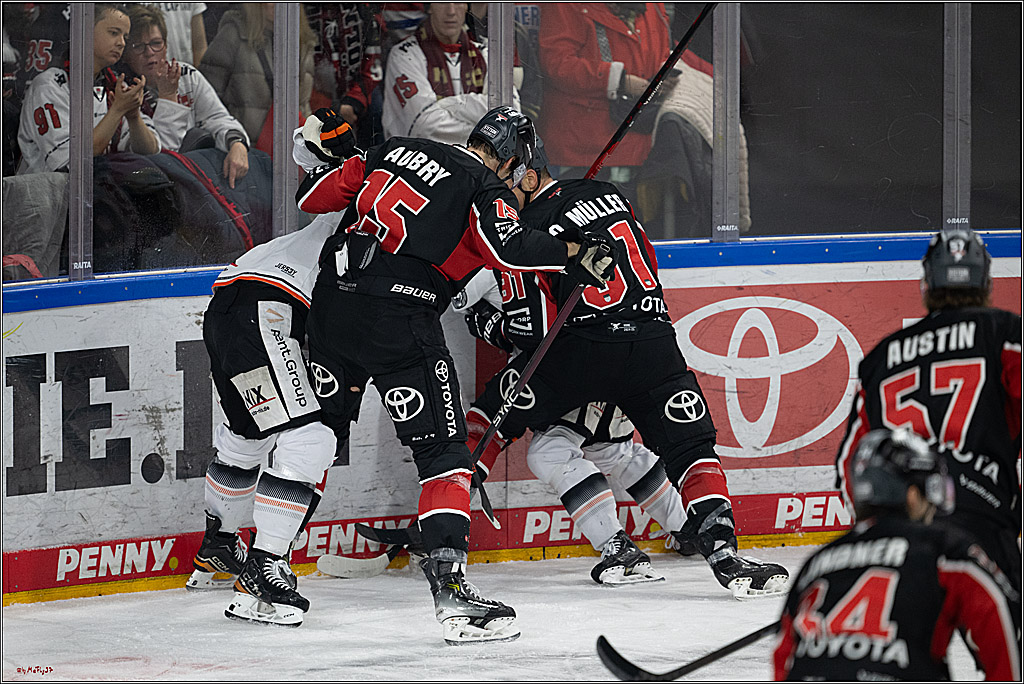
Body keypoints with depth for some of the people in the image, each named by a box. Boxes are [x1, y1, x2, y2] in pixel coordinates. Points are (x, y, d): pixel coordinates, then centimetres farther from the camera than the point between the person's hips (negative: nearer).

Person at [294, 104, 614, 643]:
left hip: (331, 301, 6)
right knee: (442, 451, -1)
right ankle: (450, 587, -13)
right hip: (398, 318, -6)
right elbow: (506, 247, -17)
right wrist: (573, 255, -6)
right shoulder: (484, 185, 2)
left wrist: (324, 148, 36)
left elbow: (313, 198, 18)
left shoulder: (395, 150, 18)